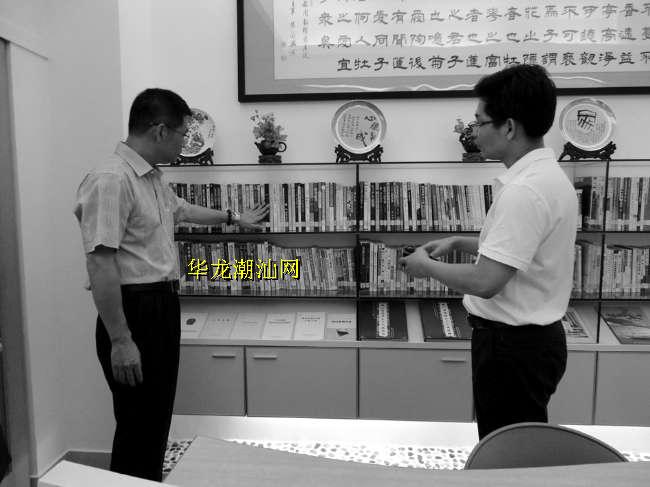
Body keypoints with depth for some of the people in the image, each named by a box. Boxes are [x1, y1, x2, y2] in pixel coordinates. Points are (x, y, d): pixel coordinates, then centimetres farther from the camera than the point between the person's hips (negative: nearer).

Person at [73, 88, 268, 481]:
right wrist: (120, 341, -24)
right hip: (135, 310, -10)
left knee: (158, 419, 20)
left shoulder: (153, 177, 10)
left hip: (163, 306, 10)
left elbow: (181, 209, 31)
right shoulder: (111, 180, -20)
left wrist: (234, 219, 41)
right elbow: (100, 264, -24)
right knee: (139, 425, 2)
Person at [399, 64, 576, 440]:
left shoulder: (524, 190, -26)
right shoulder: (547, 173, 7)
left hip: (513, 344, -10)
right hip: (533, 335, 10)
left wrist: (428, 267, -11)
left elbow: (485, 282, -28)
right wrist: (459, 243, 11)